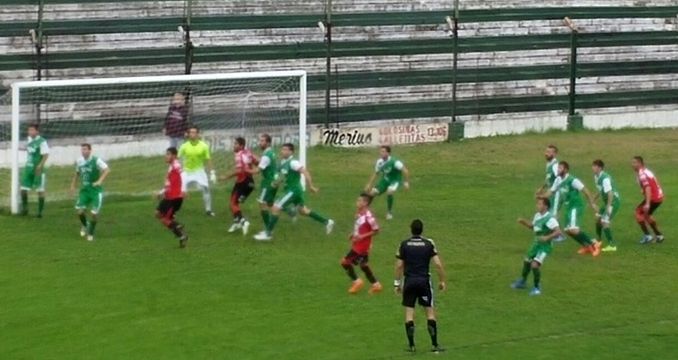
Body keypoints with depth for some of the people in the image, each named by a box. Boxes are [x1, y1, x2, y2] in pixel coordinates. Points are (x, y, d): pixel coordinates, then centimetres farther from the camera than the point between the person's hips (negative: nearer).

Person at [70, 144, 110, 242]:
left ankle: (91, 233, 18)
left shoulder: (96, 160, -14)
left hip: (95, 190, -4)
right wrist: (73, 185, 15)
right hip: (84, 190, 4)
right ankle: (84, 226, 27)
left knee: (94, 213, -5)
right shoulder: (79, 162, 3)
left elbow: (107, 170, -22)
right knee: (80, 211, -7)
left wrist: (100, 181, -34)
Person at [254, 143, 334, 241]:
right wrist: (276, 182, 6)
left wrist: (311, 186, -25)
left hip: (293, 190, -10)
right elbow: (283, 176, 23)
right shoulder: (283, 163, 7)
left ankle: (268, 233, -3)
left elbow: (305, 172, -24)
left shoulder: (293, 162, -20)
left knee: (275, 208, -11)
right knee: (303, 210, 21)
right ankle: (327, 222, 32)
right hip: (290, 190, 10)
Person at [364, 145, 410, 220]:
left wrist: (406, 182, -24)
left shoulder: (394, 162, -26)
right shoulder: (380, 162, -7)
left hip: (395, 180, -6)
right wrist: (369, 185, 9)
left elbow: (405, 171, -21)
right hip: (385, 180, 6)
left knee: (389, 192, -33)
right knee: (373, 192, -8)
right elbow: (375, 174, 9)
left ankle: (389, 212, -12)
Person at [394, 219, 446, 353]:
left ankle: (411, 345, 3)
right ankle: (435, 345, 3)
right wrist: (442, 281, 4)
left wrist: (397, 283, 8)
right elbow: (438, 264, -6)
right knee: (430, 312, 6)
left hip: (409, 282, 0)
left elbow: (399, 266, -1)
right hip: (424, 281, 0)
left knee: (409, 313, 5)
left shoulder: (404, 245, 0)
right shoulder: (429, 244, -2)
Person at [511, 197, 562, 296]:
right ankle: (522, 281, 44)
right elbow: (533, 226, 22)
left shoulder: (550, 218, -23)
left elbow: (558, 232, -27)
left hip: (545, 246, -9)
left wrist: (547, 237, -34)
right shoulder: (537, 216, 4)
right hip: (536, 243, 9)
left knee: (535, 265, -19)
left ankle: (537, 288, -1)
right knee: (527, 261, 20)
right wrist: (524, 222, 6)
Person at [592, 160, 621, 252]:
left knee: (604, 222, -14)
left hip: (613, 201, -10)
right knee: (599, 220, 20)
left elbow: (610, 193, -28)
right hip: (607, 202, 10)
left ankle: (612, 245, -11)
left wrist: (608, 206, -28)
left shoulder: (605, 178, -24)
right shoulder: (596, 177, 6)